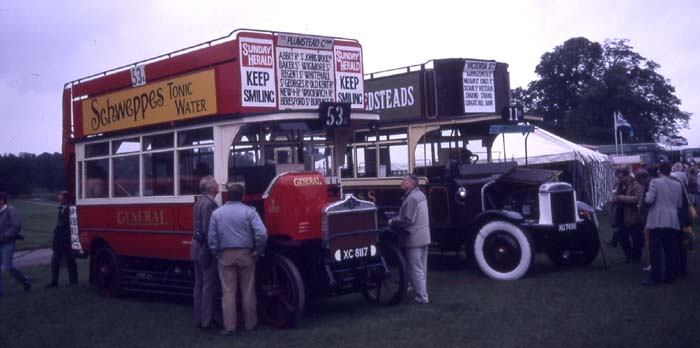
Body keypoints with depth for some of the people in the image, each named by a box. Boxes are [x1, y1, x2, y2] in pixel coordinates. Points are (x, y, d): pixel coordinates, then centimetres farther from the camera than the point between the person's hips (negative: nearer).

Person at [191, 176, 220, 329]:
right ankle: (207, 321, 3)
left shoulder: (199, 202, 11)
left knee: (199, 285, 16)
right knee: (209, 286, -2)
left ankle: (198, 318, 23)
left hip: (197, 247, 10)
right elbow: (208, 230, -23)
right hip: (206, 249, -10)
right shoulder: (209, 204, -19)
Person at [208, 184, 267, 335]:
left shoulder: (217, 213, 2)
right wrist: (258, 251, -3)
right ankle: (250, 324, 19)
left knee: (228, 292, 5)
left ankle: (229, 327, 5)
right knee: (248, 291, 10)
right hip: (245, 254, -1)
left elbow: (212, 238, 1)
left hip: (226, 255, 1)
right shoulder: (249, 211, -5)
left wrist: (217, 254, 11)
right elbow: (262, 234, -15)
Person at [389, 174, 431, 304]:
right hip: (424, 237, 10)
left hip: (414, 238, -10)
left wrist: (392, 222, -10)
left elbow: (407, 219, -24)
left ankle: (421, 297, -1)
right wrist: (396, 219, 14)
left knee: (415, 269, -4)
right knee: (422, 268, 17)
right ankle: (422, 294, 25)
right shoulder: (420, 195, 13)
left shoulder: (411, 198, -20)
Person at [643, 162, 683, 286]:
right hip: (673, 222, 4)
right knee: (671, 250, 8)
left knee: (655, 251, -2)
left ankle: (655, 277, -5)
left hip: (657, 221, -4)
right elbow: (679, 204, 13)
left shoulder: (655, 182, -6)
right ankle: (670, 275, 13)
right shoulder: (677, 185, 9)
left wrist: (646, 196, 7)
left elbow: (649, 200, -14)